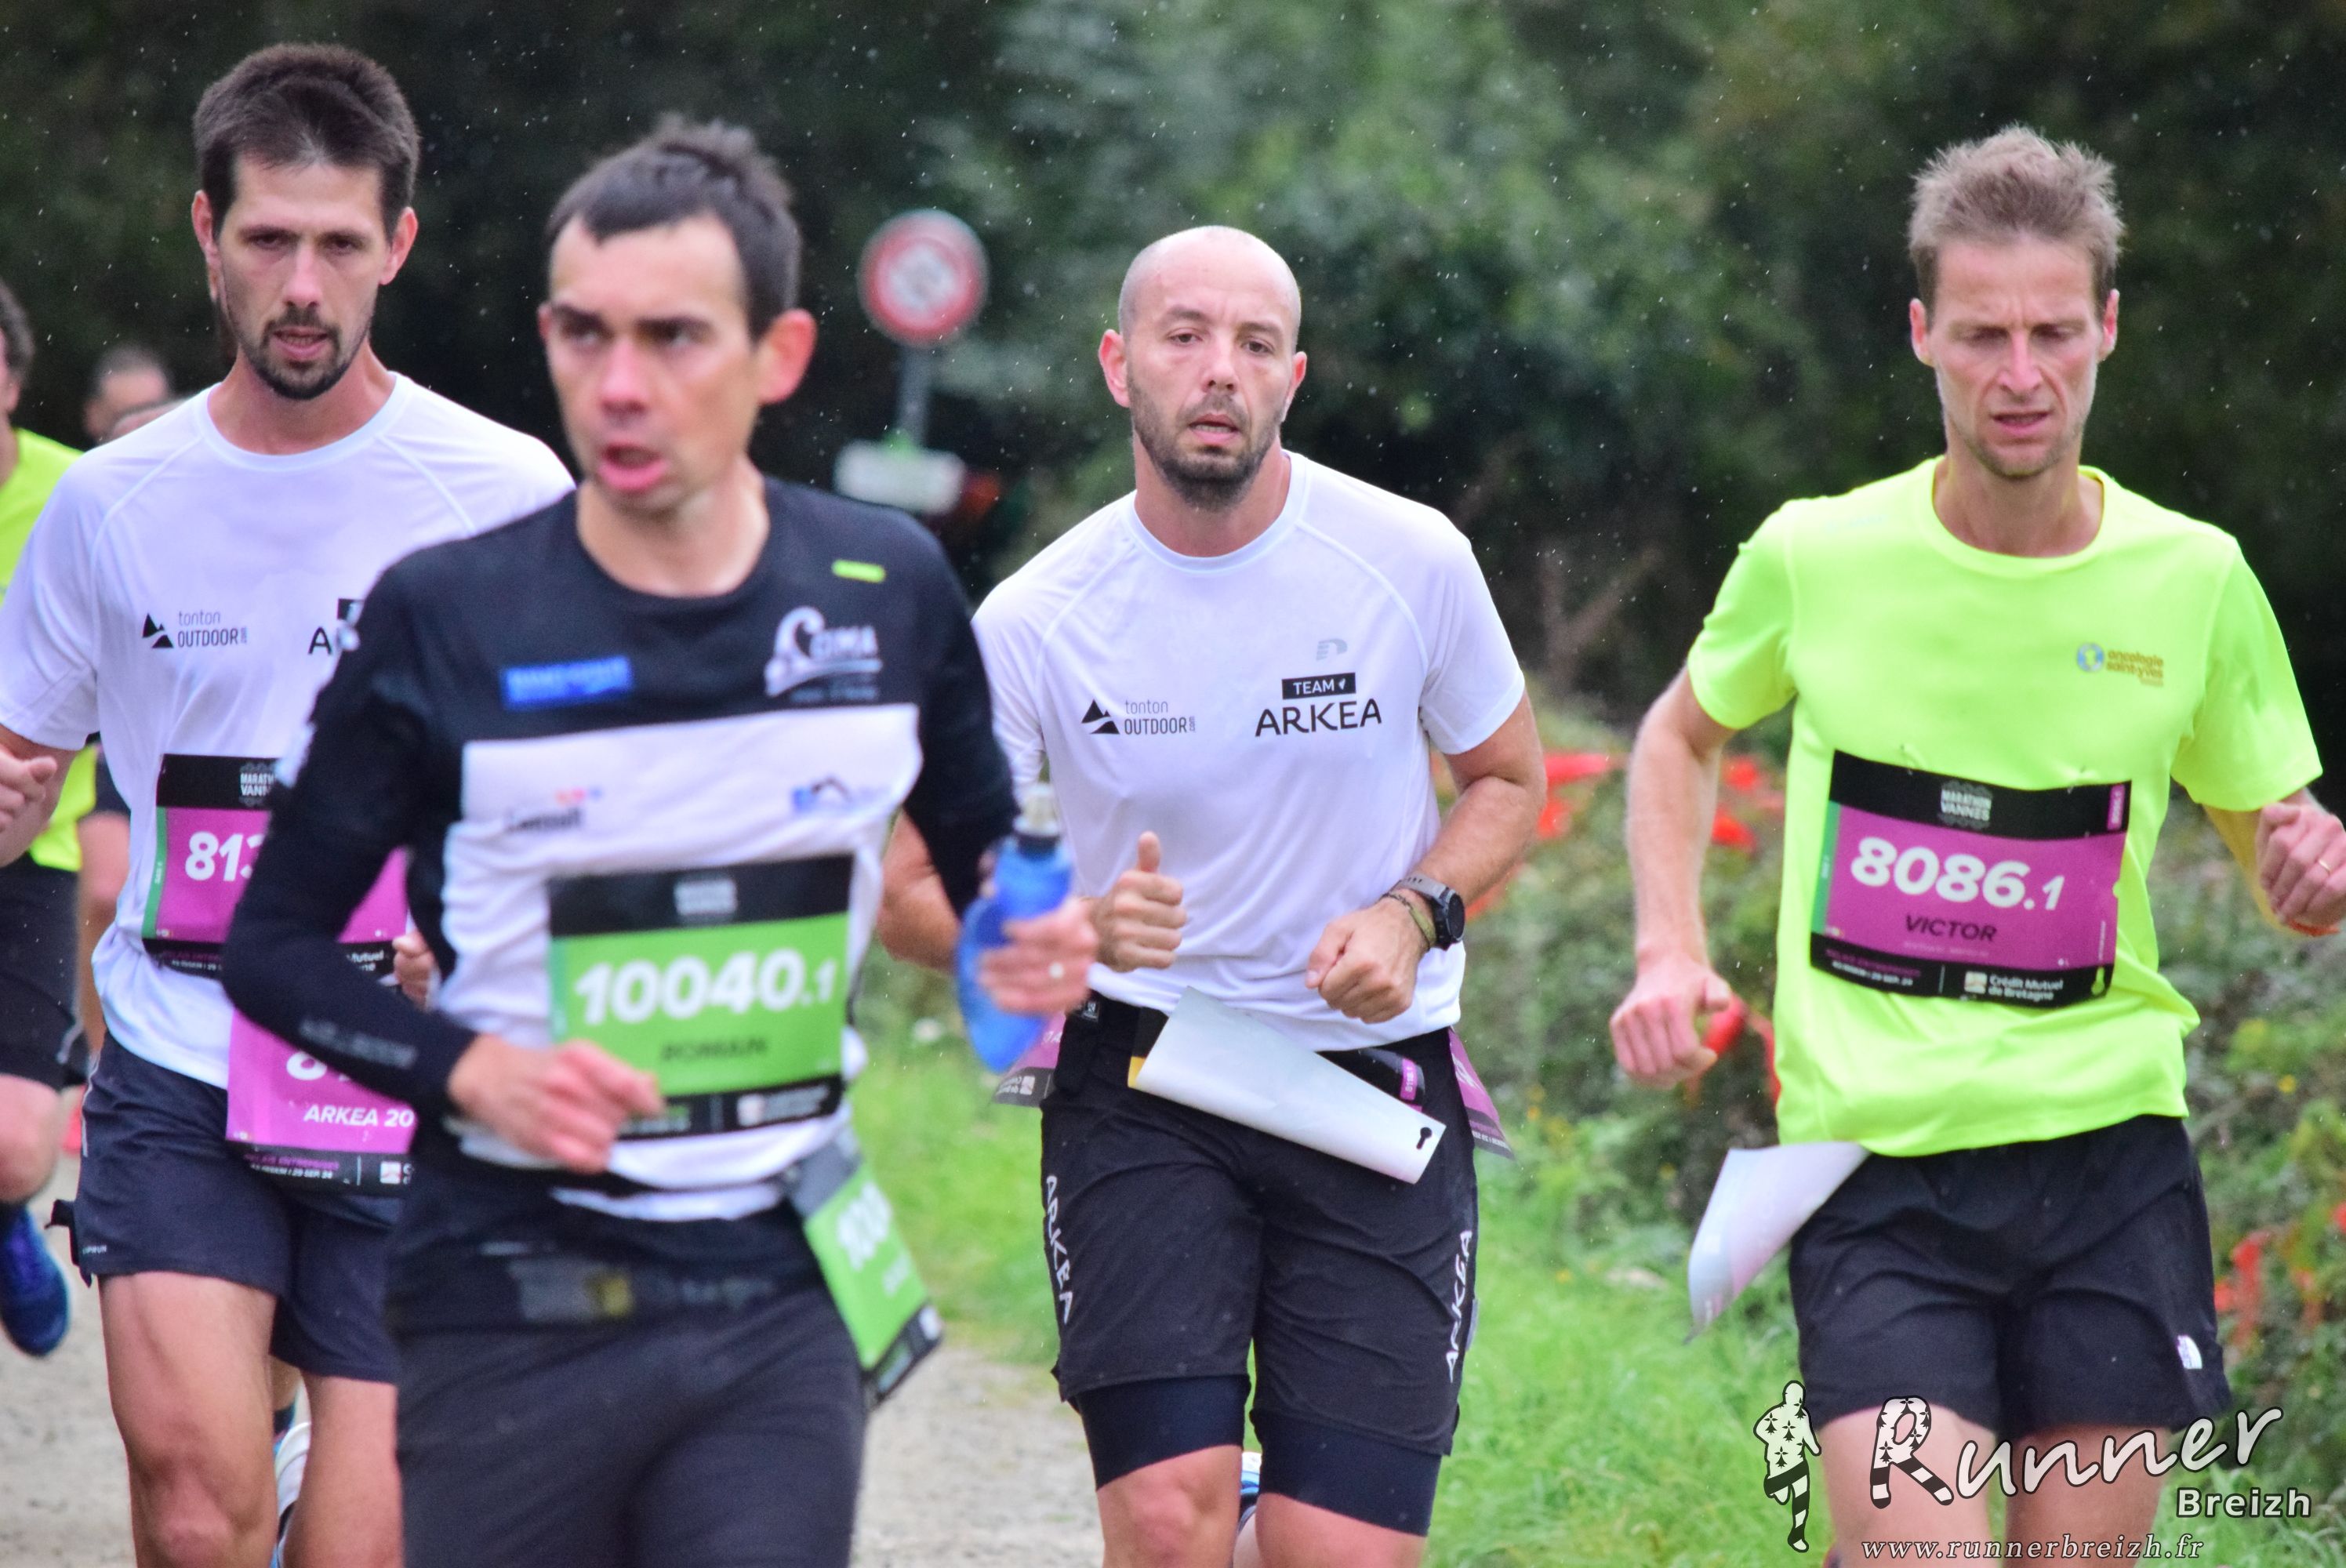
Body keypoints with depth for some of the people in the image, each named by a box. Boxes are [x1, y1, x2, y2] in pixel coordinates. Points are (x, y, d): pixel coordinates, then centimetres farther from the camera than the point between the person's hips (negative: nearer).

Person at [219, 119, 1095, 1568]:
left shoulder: (889, 590, 3)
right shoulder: (446, 617, -6)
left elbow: (982, 852, 19)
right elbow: (275, 940, 0)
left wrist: (1039, 942, -3)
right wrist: (470, 1070, -15)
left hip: (788, 1297, 2)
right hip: (516, 1308, -2)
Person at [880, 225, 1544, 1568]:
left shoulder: (1412, 561, -5)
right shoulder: (1034, 624, -7)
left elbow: (1508, 780, 11)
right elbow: (914, 894, 0)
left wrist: (1414, 913, -9)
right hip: (1142, 1086, -1)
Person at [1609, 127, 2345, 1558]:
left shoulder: (2194, 580, 0)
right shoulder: (1814, 557, -2)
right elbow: (1682, 736, 18)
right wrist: (1671, 954, 3)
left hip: (2111, 1144, 2)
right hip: (1870, 1156, -1)